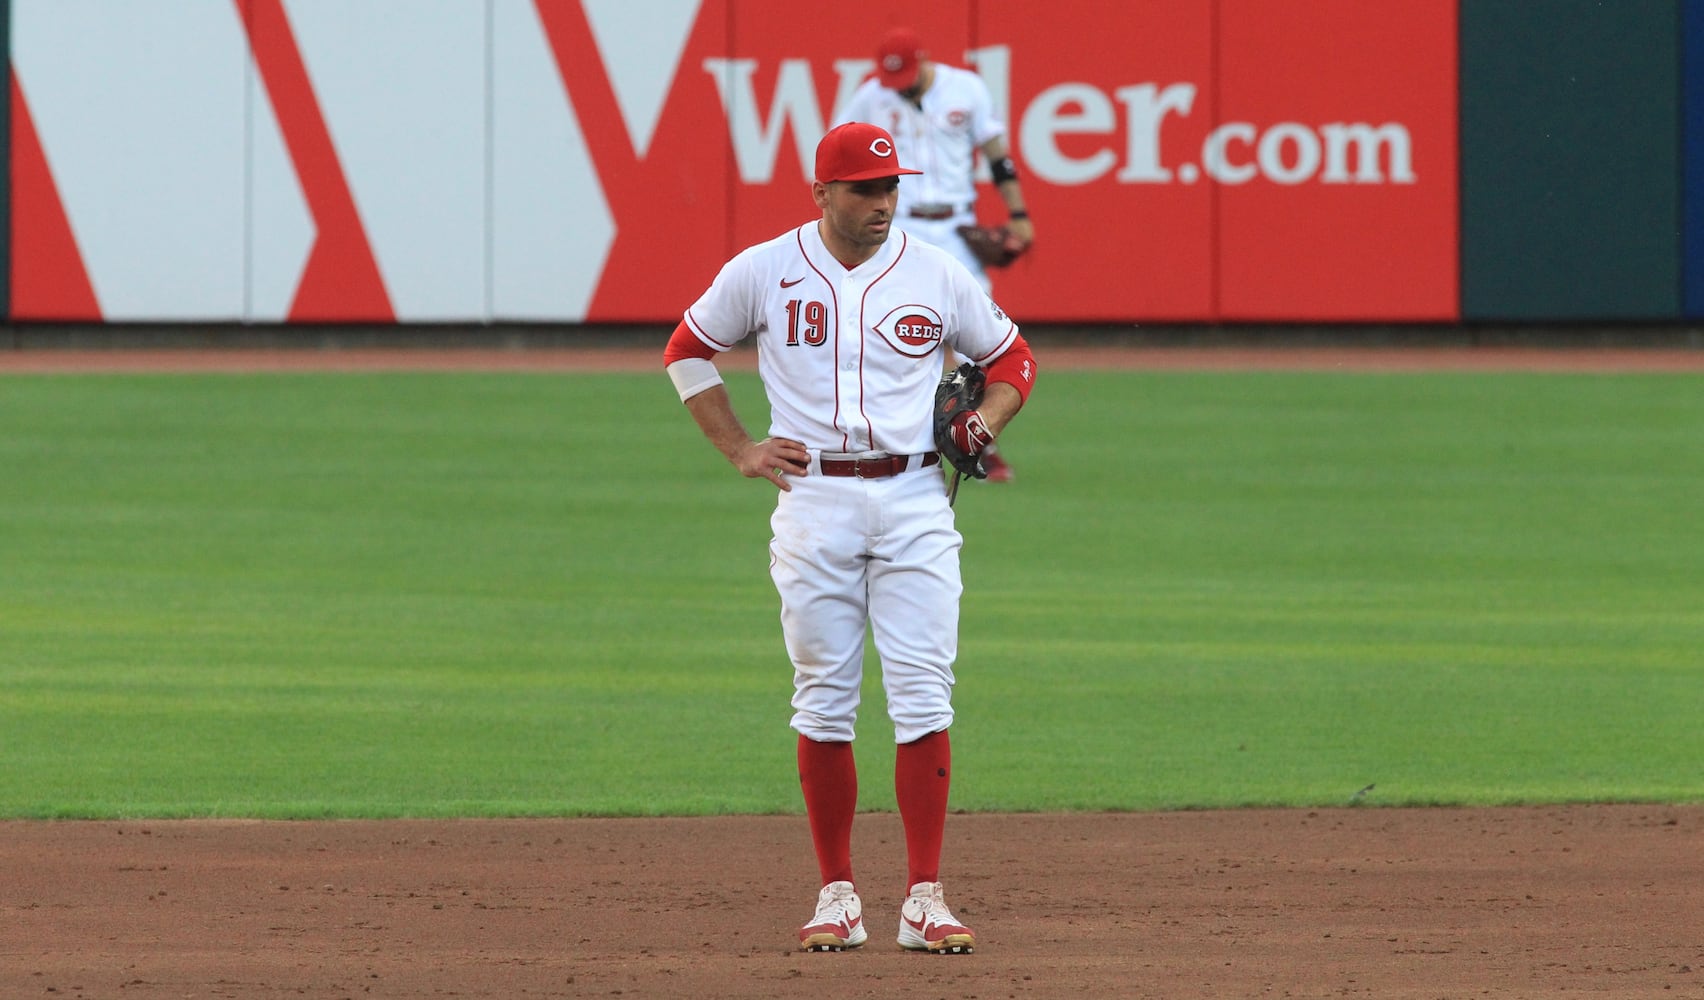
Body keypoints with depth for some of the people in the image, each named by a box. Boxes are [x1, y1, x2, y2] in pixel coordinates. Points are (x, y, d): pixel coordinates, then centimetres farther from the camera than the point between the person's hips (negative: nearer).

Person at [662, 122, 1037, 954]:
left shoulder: (937, 275, 3)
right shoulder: (764, 271, 2)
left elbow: (1011, 357, 16)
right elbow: (689, 351, 14)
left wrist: (984, 423, -4)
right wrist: (739, 451, 5)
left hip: (914, 502, 0)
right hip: (814, 502, 0)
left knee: (923, 700, -6)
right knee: (824, 703, 2)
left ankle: (923, 899, -5)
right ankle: (837, 896, 9)